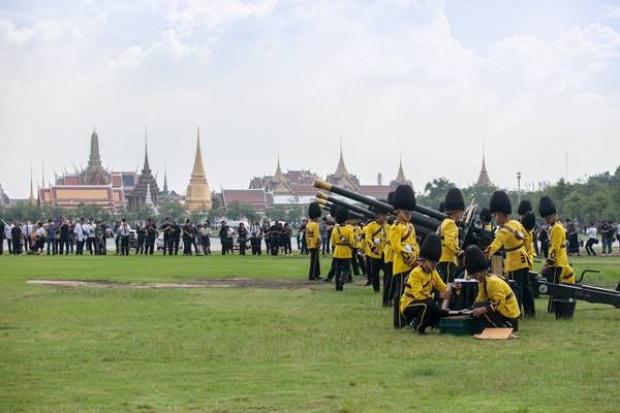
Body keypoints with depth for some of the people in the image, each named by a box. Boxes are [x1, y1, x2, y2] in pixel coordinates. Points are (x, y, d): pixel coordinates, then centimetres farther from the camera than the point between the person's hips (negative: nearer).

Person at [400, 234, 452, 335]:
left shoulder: (433, 273, 5)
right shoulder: (416, 273, -22)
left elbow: (443, 287, 4)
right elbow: (418, 294, -31)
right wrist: (439, 296, -39)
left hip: (423, 303, 8)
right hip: (408, 306, -8)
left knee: (441, 312, -13)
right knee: (428, 304, -35)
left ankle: (415, 322, 7)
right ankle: (417, 327, -12)